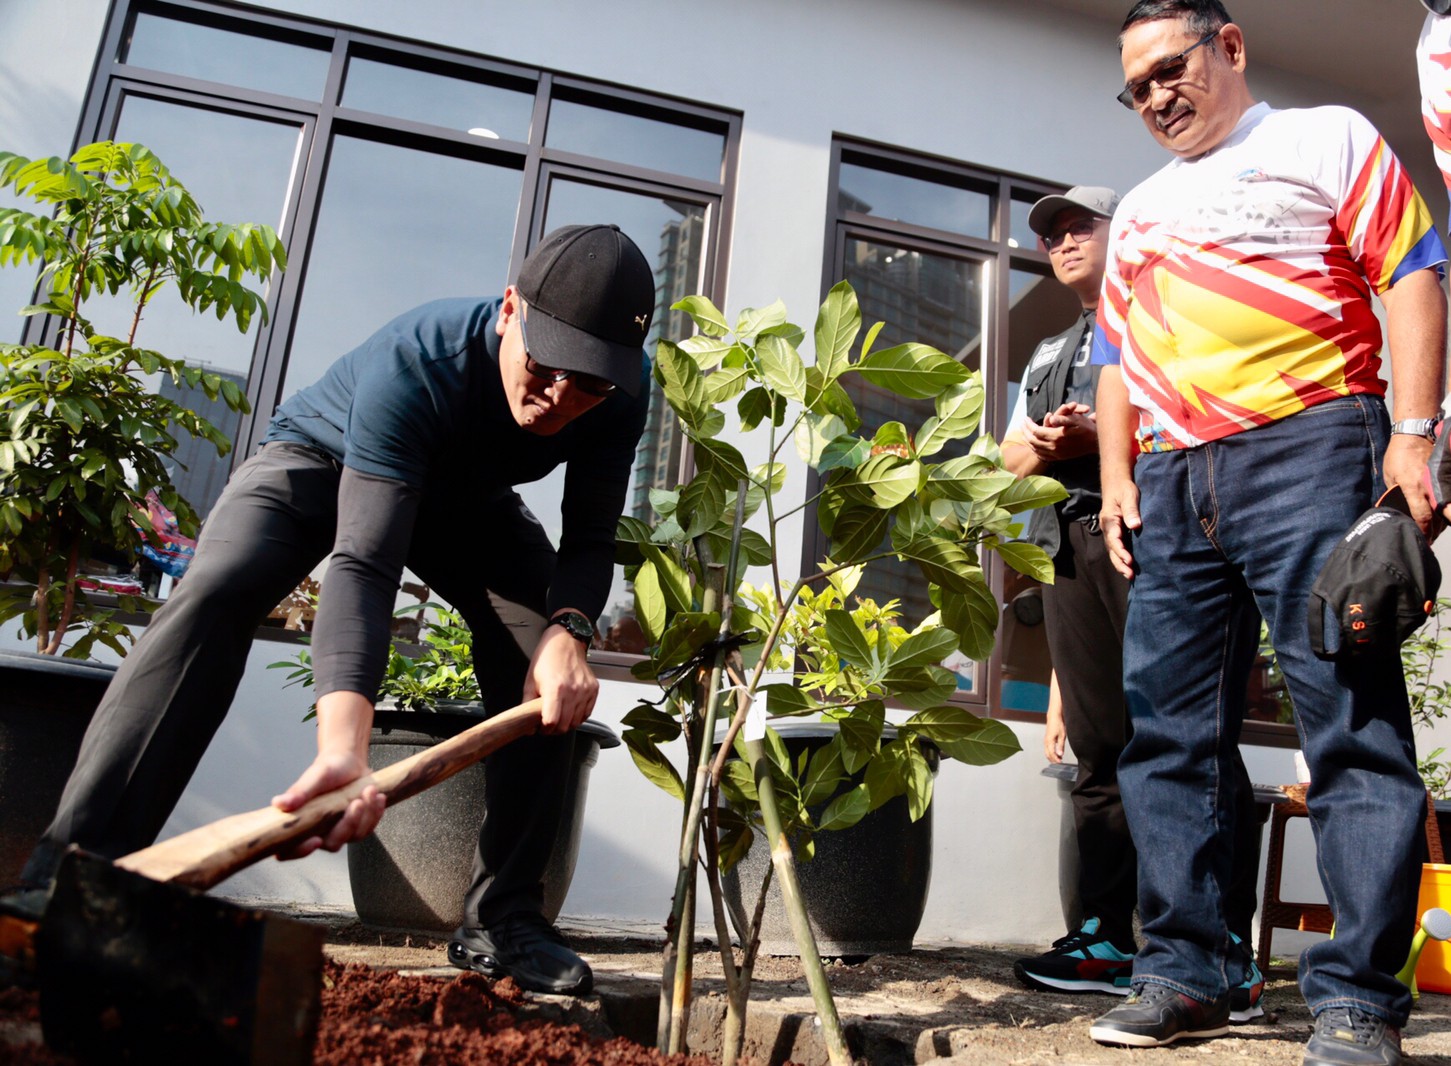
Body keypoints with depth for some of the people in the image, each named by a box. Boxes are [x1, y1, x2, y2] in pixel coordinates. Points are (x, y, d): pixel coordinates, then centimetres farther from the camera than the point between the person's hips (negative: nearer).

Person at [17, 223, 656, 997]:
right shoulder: (413, 363, -42)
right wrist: (342, 746, -62)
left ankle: (501, 920, -9)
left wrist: (567, 631, -47)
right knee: (214, 593, -29)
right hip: (323, 456, -3)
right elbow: (362, 564, -49)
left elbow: (588, 541, -23)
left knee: (552, 670, -16)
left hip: (467, 499, 4)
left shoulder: (620, 396, -29)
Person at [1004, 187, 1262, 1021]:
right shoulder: (1049, 356, 31)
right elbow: (1011, 457, 23)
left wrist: (1101, 439, -16)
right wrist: (1035, 448, 0)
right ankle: (1107, 939, 8)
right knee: (1099, 748, 4)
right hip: (1071, 543, 6)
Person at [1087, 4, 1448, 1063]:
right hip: (1170, 485, 6)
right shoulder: (1138, 211, 28)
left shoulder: (1326, 139, 13)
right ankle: (1185, 972, 12)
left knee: (1352, 724, -8)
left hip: (1306, 449, -5)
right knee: (1170, 733, 3)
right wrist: (1115, 476, 10)